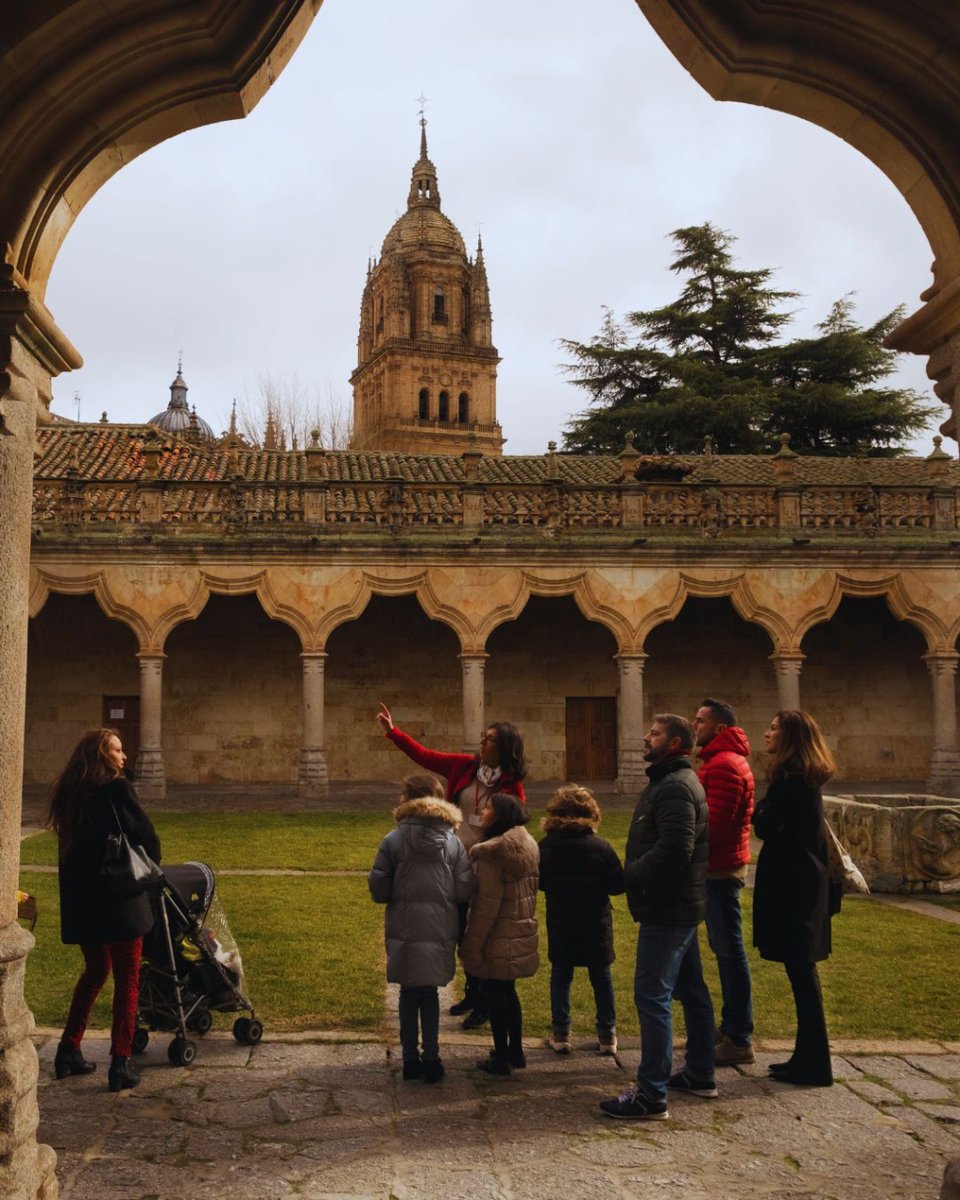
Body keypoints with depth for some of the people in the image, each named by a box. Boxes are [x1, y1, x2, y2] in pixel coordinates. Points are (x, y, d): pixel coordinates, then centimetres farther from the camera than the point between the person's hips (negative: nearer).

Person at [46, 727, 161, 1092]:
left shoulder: (69, 793, 9)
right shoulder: (117, 789, -11)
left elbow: (72, 842, 13)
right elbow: (146, 836, -10)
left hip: (80, 899, 7)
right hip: (119, 898, -7)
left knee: (95, 970, 23)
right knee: (127, 979, 3)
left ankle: (69, 1051, 25)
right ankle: (121, 1063, 3)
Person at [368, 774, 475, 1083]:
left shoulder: (393, 840, -9)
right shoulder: (453, 841, -2)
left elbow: (378, 890, -9)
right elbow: (465, 891, -5)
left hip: (404, 931, -1)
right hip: (440, 931, 2)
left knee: (409, 994, 13)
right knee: (429, 993, 15)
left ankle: (411, 1060, 17)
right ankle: (431, 1059, 14)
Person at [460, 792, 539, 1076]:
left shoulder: (491, 852, -20)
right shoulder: (528, 845, 4)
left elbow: (488, 903, -21)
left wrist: (472, 944, -16)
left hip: (499, 938, -8)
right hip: (522, 932, 8)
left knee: (495, 994, 5)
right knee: (508, 991, 20)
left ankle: (500, 1058, 14)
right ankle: (515, 1052, 29)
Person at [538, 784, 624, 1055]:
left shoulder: (544, 847, -9)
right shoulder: (600, 847, -16)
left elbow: (538, 883, 1)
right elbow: (618, 885, -11)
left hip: (559, 926, 1)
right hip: (595, 926, -1)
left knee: (560, 976, 14)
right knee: (601, 977, 13)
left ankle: (560, 1034, 14)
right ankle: (607, 1035, 20)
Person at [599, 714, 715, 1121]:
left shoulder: (675, 787, -18)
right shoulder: (674, 782, 16)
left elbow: (674, 850, -28)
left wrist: (630, 875, -17)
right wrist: (633, 873, 7)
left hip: (667, 909, -11)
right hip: (680, 904, 11)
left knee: (652, 995, -9)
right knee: (690, 990, 17)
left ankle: (651, 1096, -7)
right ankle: (699, 1075, 29)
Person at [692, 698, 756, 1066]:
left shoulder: (724, 765, -17)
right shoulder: (719, 760, 17)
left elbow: (714, 823, -23)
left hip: (721, 869, -11)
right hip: (719, 867, 11)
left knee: (729, 952, -5)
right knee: (724, 949, 17)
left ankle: (740, 1041, 1)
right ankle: (730, 1026, 27)